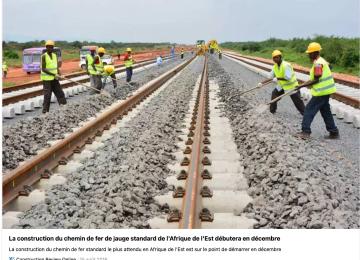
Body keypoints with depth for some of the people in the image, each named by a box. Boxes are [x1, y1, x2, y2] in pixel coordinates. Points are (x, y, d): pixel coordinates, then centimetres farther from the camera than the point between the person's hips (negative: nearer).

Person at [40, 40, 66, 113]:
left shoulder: (55, 55, 9)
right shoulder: (44, 56, -10)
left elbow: (57, 67, 10)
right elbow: (43, 69, -16)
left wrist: (58, 75, -9)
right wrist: (54, 74, -20)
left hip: (54, 79, 6)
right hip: (47, 79, -6)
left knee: (60, 94, 4)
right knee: (47, 96, -5)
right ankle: (45, 111, 2)